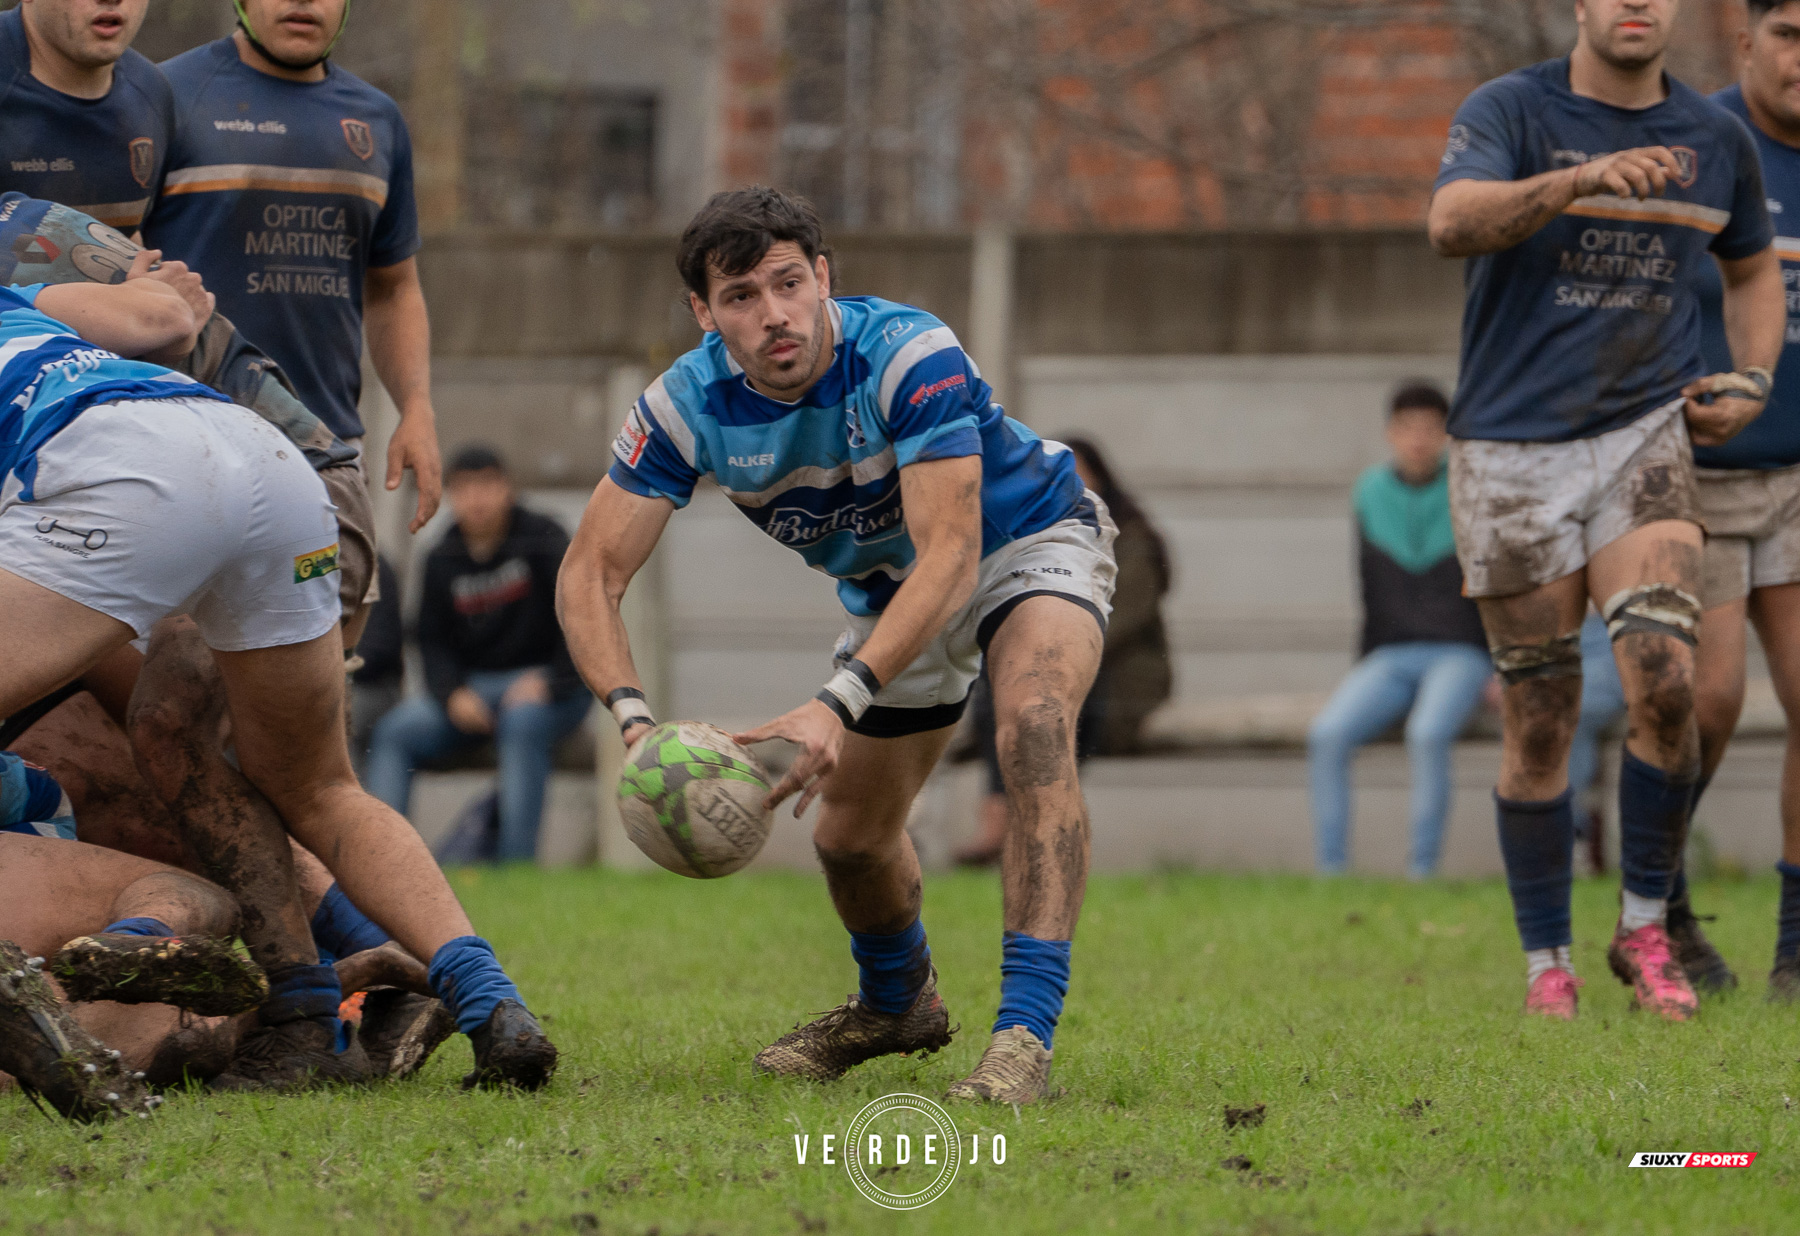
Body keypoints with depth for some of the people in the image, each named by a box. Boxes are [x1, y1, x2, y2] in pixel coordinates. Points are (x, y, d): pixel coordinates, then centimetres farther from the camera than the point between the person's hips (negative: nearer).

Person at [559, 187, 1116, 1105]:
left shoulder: (910, 357, -37)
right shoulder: (688, 407, -23)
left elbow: (950, 554, -42)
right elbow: (591, 572, -21)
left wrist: (837, 705, -52)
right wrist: (634, 715, -40)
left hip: (1029, 540, -5)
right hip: (890, 589, 5)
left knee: (1035, 730, -34)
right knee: (849, 836, 11)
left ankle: (1024, 1037, -36)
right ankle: (897, 1004, 45)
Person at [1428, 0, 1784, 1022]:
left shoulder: (1715, 141, 6)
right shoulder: (1511, 112, -5)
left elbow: (1753, 266, 25)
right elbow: (1454, 224, -26)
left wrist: (1754, 381, 7)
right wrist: (1578, 180, -41)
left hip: (1645, 439, 2)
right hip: (1511, 449, -2)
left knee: (1666, 680, -17)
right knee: (1540, 721, 1)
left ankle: (1646, 930, 0)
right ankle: (1547, 964, 15)